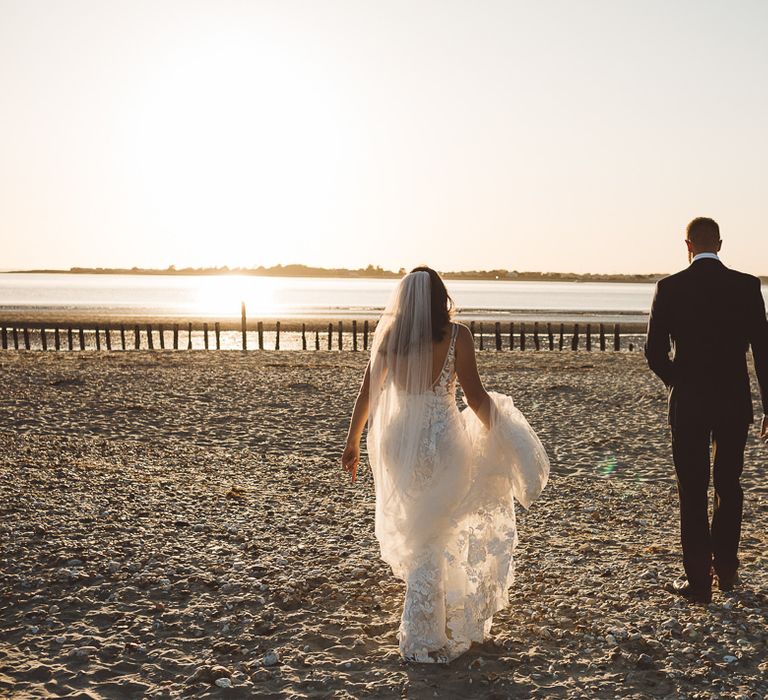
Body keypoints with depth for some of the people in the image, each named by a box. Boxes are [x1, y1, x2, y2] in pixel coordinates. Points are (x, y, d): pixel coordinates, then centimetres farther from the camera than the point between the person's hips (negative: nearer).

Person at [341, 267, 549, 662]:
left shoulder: (389, 336, 1)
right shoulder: (457, 336, -8)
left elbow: (366, 394, 4)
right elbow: (475, 397, -9)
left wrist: (352, 443, 14)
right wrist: (498, 431, 6)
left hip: (400, 441, 4)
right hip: (443, 440, -4)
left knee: (418, 530, 23)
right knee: (432, 538, 6)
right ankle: (422, 639, 10)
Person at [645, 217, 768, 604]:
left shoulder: (670, 288, -6)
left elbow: (655, 351, -6)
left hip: (689, 402, -2)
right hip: (735, 402, 2)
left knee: (693, 492, 5)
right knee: (728, 485, 19)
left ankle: (699, 580, 8)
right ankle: (726, 568, 30)